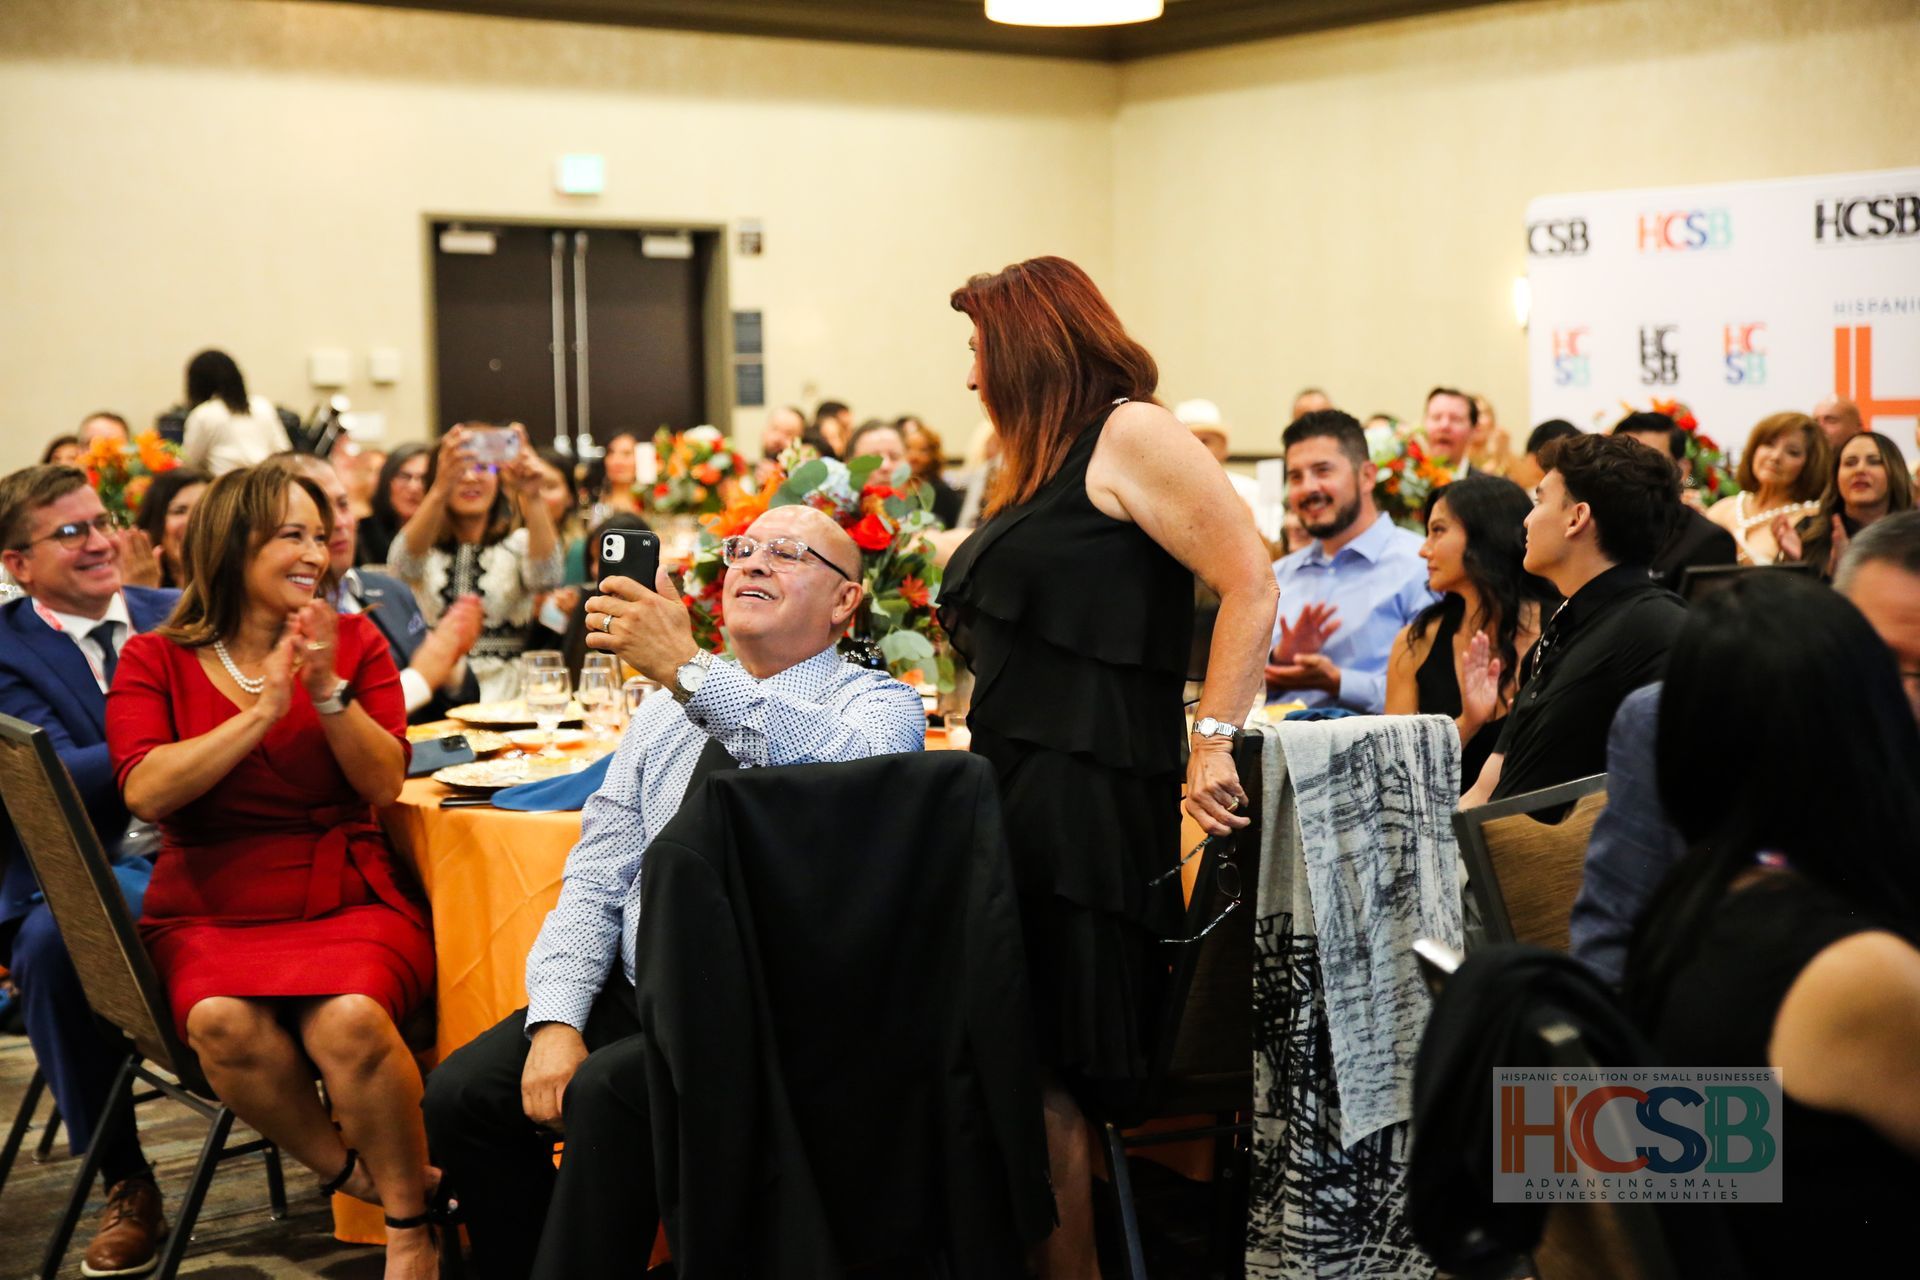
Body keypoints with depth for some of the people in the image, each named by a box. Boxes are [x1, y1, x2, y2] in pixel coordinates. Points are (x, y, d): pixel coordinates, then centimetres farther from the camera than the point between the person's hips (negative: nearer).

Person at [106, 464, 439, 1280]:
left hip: (347, 905, 0)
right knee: (223, 1023, -33)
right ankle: (351, 1173, -6)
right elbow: (145, 791, -11)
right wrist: (262, 711, -14)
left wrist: (329, 690, -13)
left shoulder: (355, 642, 9)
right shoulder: (155, 660, 6)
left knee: (348, 1019, -32)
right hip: (209, 917, 0)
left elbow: (383, 784, -1)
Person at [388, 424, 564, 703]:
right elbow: (404, 563, -15)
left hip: (506, 700, 0)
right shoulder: (425, 544, 11)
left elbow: (547, 576, -13)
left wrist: (531, 497, -28)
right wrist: (440, 490, -32)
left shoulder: (519, 543, 11)